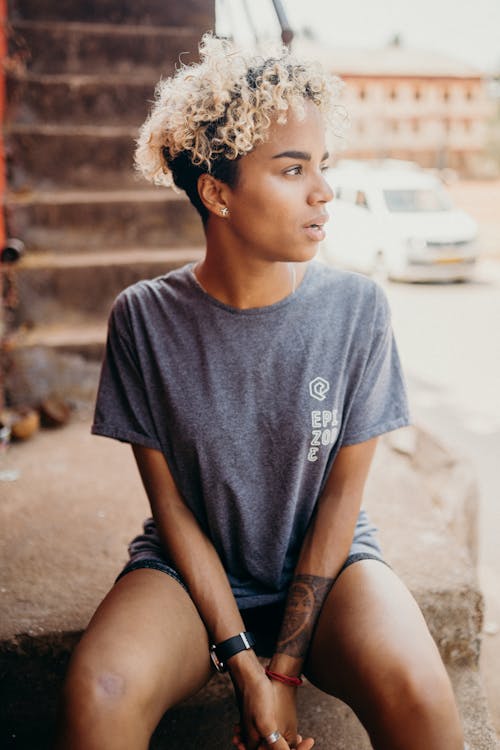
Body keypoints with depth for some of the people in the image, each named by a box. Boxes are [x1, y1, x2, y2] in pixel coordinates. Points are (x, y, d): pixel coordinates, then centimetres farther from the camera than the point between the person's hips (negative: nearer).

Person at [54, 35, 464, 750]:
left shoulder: (357, 308, -9)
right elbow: (171, 503, -7)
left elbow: (341, 495, -7)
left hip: (327, 562, 1)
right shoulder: (146, 318, -9)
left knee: (417, 692, -27)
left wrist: (285, 669, -11)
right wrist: (243, 661, -14)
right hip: (191, 569, 0)